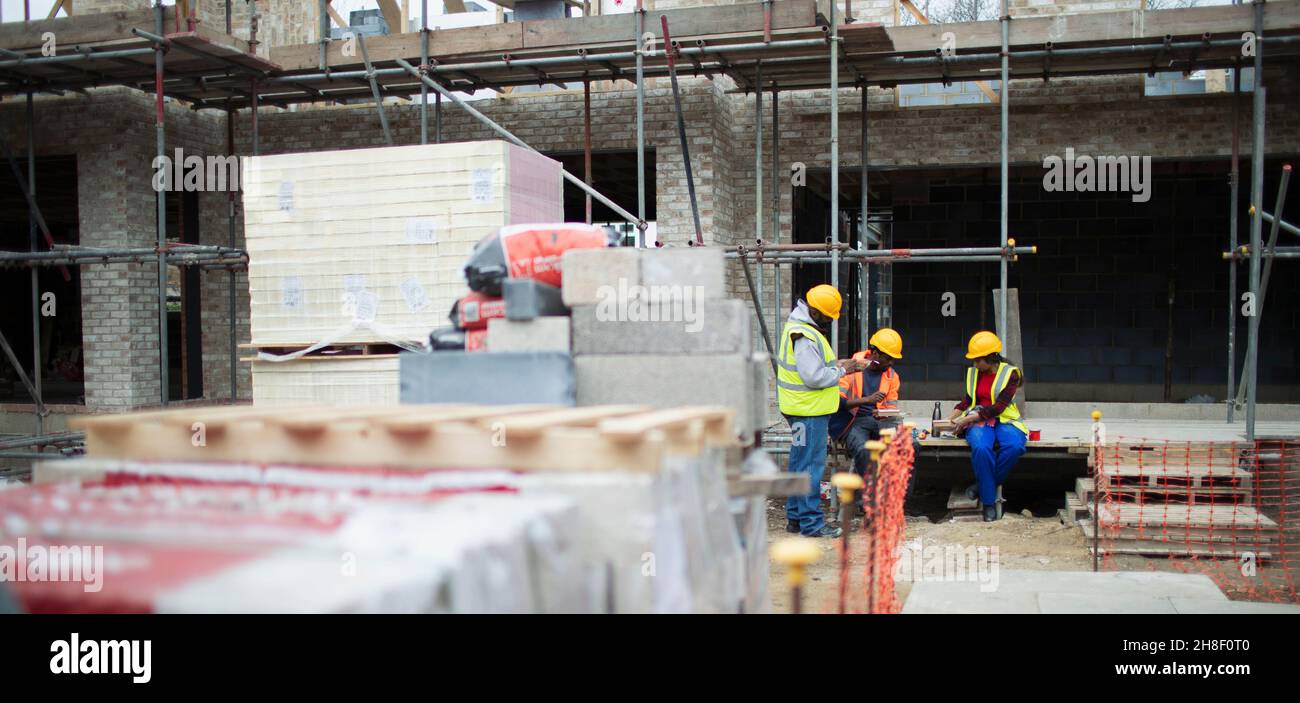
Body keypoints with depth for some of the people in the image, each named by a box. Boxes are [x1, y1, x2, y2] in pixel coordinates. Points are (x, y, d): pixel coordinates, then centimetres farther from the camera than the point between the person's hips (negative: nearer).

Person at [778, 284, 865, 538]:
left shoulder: (797, 327, 13)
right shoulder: (805, 336, -21)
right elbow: (815, 377, -24)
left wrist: (838, 365, 7)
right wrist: (842, 369, -12)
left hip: (803, 409, 11)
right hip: (809, 411, -11)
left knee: (799, 463, 16)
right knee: (811, 466, -6)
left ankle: (795, 517, 24)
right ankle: (811, 522, -2)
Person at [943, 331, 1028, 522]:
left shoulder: (1010, 373, -4)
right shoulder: (973, 372, 10)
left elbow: (998, 406, -12)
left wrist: (967, 419, -17)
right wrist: (950, 418, 7)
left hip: (1004, 418, -2)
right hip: (978, 420, 2)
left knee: (1014, 446, -35)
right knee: (980, 448, -34)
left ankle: (983, 485, -14)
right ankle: (989, 501, -22)